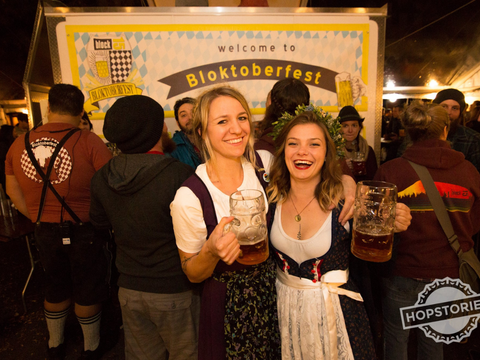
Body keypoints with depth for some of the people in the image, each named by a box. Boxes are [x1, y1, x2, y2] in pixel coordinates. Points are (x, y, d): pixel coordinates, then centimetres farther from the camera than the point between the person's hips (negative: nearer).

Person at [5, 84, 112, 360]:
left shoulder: (20, 144, 0)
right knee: (88, 292, 15)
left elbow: (13, 190, 10)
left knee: (56, 289, 25)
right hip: (83, 231, -4)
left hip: (45, 231, 5)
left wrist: (39, 218, 14)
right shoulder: (89, 142, -17)